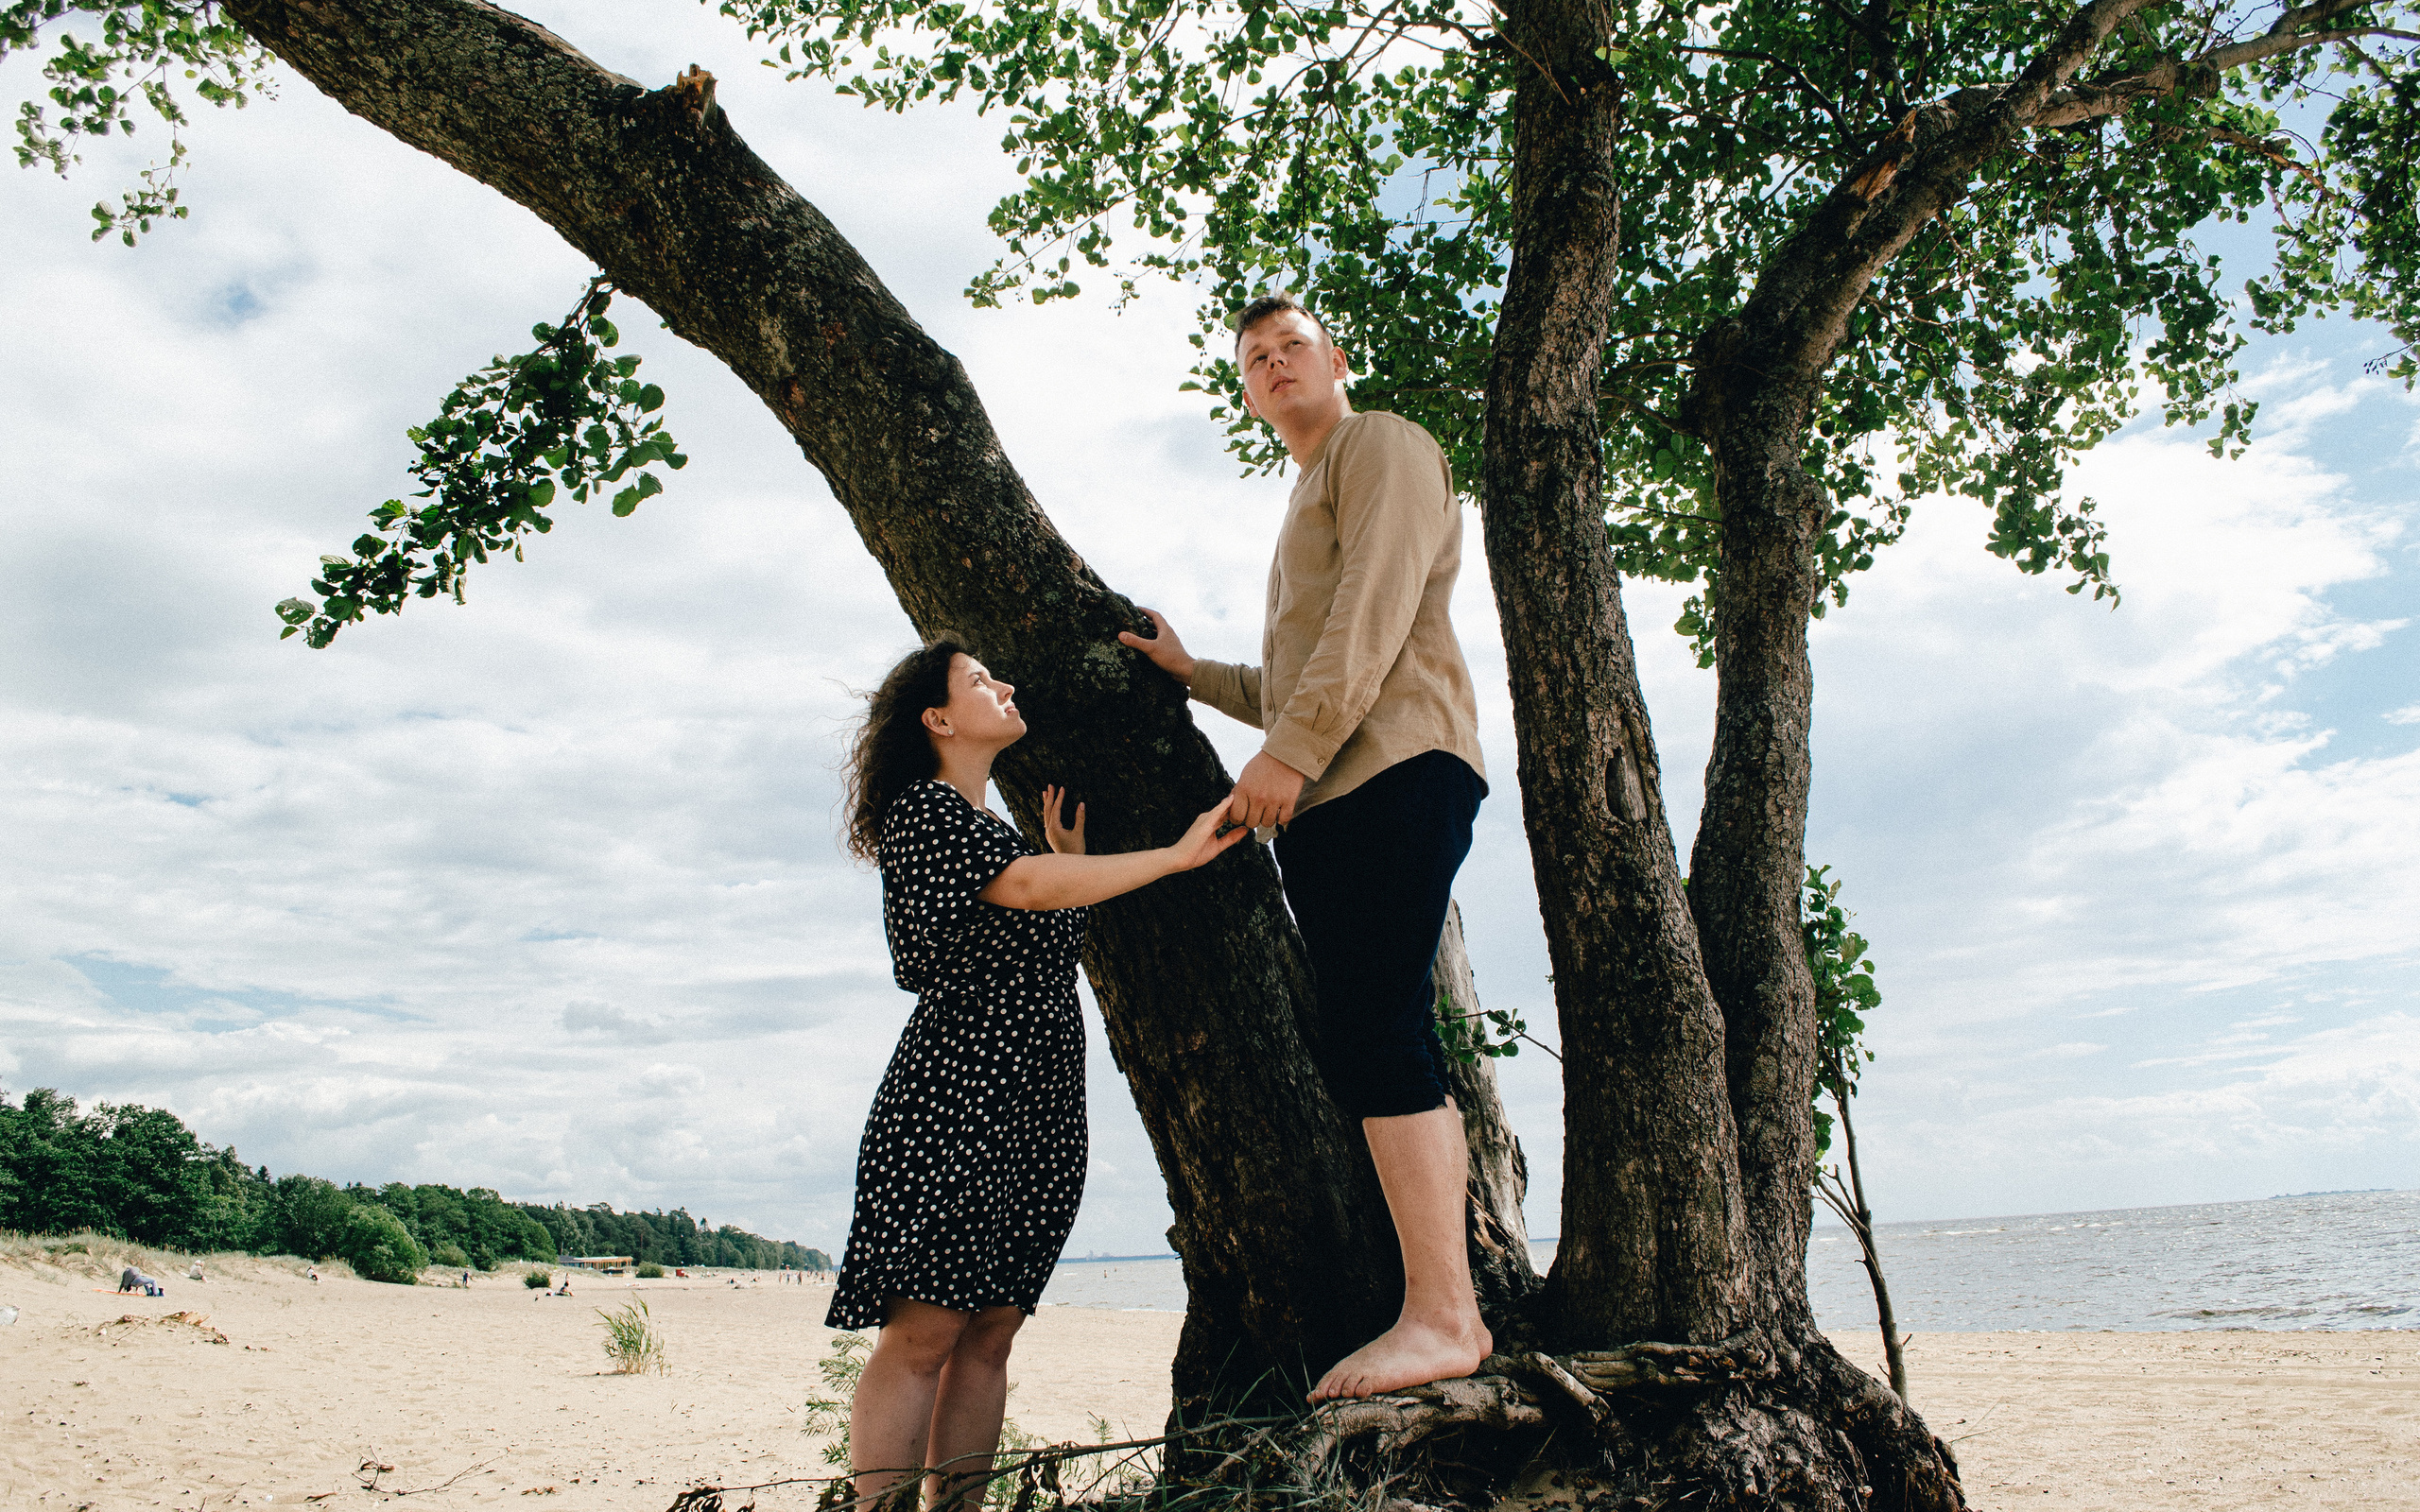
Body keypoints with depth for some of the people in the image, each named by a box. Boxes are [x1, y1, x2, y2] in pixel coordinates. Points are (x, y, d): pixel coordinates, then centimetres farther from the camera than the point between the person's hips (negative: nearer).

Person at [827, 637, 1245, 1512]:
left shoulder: (991, 828, 25)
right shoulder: (921, 808, -3)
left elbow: (1050, 945, 24)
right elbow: (1030, 887, -19)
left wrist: (1070, 861, 19)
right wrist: (1179, 854, -18)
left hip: (1038, 1107, 8)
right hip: (956, 1097, -8)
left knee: (989, 1332, 5)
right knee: (924, 1331, -10)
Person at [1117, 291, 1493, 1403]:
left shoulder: (1380, 445, 6)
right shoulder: (1307, 500, 34)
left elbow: (1375, 612, -11)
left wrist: (1291, 751, -18)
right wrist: (1193, 673, 32)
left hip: (1394, 769, -9)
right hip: (1324, 803, 9)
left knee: (1377, 1035, -18)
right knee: (1366, 1049, 2)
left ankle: (1440, 1316, -17)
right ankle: (1444, 1312, 3)